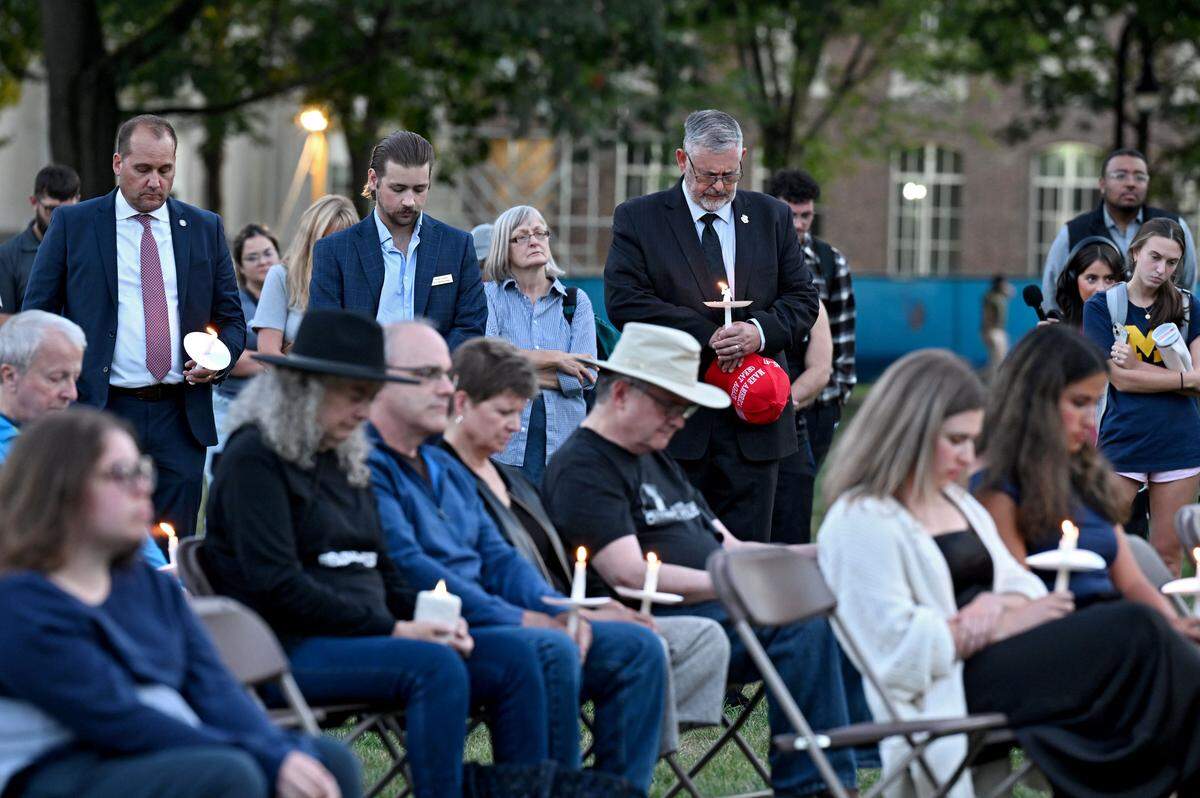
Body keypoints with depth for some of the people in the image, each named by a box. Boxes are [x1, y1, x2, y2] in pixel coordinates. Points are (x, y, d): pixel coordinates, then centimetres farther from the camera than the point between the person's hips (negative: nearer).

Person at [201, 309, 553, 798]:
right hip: (289, 647, -9)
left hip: (363, 636, 9)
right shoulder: (255, 458, -7)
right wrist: (391, 629, -16)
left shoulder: (344, 460, 21)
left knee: (513, 663, -9)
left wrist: (428, 618, 1)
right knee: (435, 666, -32)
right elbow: (278, 585, -16)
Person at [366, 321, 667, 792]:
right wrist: (517, 619, -17)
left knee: (637, 647, -1)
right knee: (550, 650, -34)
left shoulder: (446, 469, 25)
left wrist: (555, 609, 0)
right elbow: (406, 566, -17)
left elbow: (496, 557, 22)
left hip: (483, 622, 10)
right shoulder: (365, 463, -7)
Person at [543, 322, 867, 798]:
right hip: (660, 621, -10)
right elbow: (632, 576, -17)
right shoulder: (582, 468, -5)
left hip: (717, 604, 10)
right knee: (804, 624, -30)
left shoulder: (657, 461, 27)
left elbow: (724, 546, 26)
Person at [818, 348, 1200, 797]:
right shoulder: (860, 522, -7)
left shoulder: (956, 502, 23)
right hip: (947, 691, -8)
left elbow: (1021, 586, 20)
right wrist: (1004, 625, -13)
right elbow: (897, 644, -16)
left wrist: (1001, 606, -5)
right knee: (1135, 631, -21)